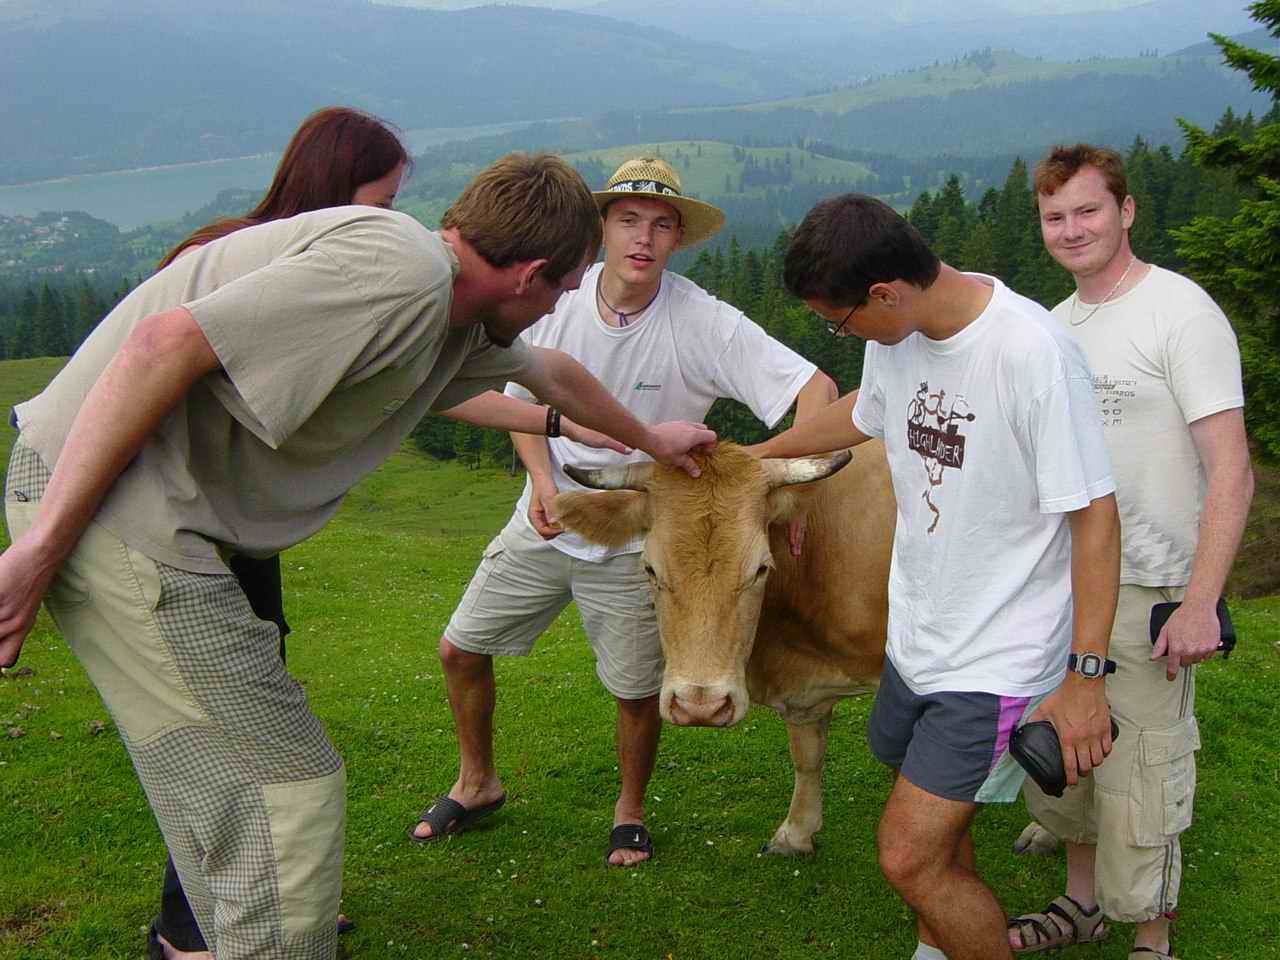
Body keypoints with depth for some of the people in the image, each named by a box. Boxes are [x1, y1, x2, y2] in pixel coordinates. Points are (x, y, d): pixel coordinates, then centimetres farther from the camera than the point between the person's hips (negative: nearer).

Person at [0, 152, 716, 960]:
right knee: (287, 791, -6)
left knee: (231, 790, 19)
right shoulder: (400, 271, -18)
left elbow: (556, 376, 35)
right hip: (99, 496, -10)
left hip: (158, 513, 10)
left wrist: (650, 439, 52)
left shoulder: (457, 317, 15)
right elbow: (165, 343, -24)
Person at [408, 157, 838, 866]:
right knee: (460, 648, 10)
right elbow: (521, 401, 5)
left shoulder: (703, 323, -22)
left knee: (637, 693, 5)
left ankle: (630, 811, 36)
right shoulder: (559, 300, -10)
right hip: (545, 521, 4)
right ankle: (477, 784, 37)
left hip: (633, 542, -3)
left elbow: (816, 387, -25)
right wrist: (542, 481, -12)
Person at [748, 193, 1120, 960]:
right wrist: (753, 455, 31)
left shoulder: (1033, 351, -25)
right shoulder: (896, 331, -1)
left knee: (911, 858, -7)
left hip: (999, 661, -7)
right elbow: (865, 413, 21)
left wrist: (1087, 676, -19)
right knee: (936, 826, 23)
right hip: (917, 638, 8)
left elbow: (1095, 514, -20)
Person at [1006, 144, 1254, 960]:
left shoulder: (1180, 311, -12)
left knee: (1140, 780, 0)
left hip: (1148, 594, -7)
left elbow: (1232, 473, -17)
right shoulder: (1056, 324, 11)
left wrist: (1201, 604, -24)